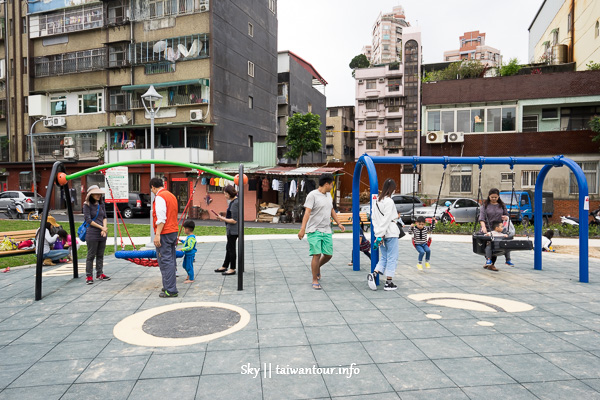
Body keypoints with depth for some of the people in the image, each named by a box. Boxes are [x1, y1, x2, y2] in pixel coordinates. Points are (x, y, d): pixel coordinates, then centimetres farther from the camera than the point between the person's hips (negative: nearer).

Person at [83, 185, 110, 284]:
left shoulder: (101, 204, 12)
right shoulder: (87, 205, -5)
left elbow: (104, 217, 11)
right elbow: (88, 220, -11)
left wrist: (105, 228, -6)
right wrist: (101, 227, -12)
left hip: (102, 234, 6)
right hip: (92, 234, -6)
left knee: (100, 255, 12)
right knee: (91, 256, -1)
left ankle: (100, 274, 21)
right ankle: (89, 276, 7)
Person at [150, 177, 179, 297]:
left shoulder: (160, 197, -11)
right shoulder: (171, 195, 17)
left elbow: (161, 219, -20)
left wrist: (157, 234, -21)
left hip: (164, 233, -9)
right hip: (173, 231, 9)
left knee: (165, 261, -5)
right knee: (171, 260, 15)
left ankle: (170, 290, -2)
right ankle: (169, 286, 24)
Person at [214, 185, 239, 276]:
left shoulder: (235, 203, -21)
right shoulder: (233, 201, 10)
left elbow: (234, 220, -23)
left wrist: (223, 219, -17)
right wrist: (224, 217, 10)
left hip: (233, 230, -10)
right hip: (231, 230, 10)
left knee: (231, 249, 1)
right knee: (228, 248, 19)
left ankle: (232, 269, 13)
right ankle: (225, 266, 32)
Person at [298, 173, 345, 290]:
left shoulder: (329, 195, 14)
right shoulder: (312, 195, -10)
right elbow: (307, 212, -18)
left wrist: (339, 223, 21)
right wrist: (302, 229, -25)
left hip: (327, 231, 7)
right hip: (314, 231, -7)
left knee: (328, 255, 7)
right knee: (317, 255, -7)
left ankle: (317, 267, 37)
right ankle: (315, 280, 7)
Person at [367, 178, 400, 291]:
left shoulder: (378, 200, 10)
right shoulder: (389, 201, -14)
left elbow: (373, 217, 11)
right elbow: (386, 220, -18)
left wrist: (378, 233, 9)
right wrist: (381, 234, -17)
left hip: (381, 234, 7)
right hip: (391, 233, -7)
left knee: (384, 257, 16)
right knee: (392, 258, 3)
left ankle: (373, 274, -3)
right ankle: (389, 283, 6)